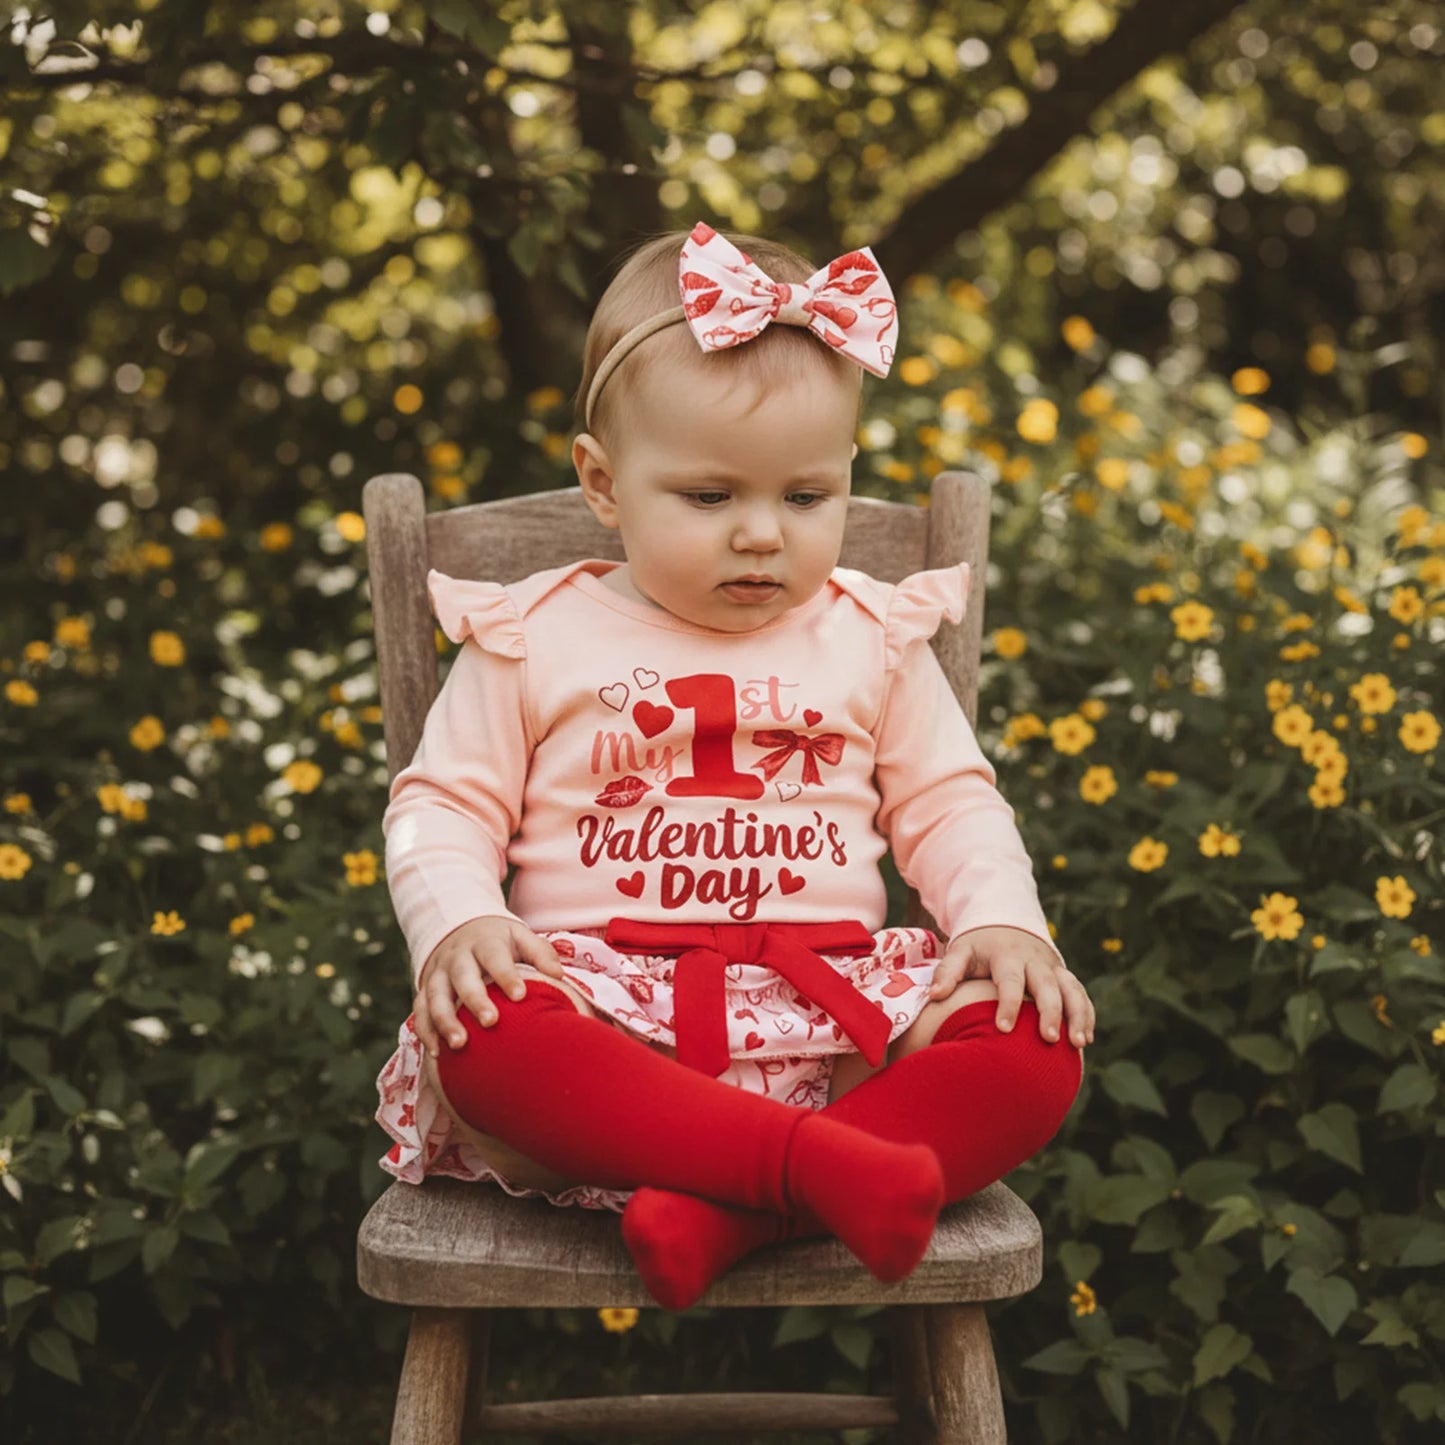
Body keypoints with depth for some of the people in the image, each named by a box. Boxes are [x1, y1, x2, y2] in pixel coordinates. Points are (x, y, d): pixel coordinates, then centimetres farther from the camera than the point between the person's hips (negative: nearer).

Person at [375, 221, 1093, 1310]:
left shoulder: (873, 641, 14)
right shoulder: (533, 641, 8)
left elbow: (949, 804, 17)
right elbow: (445, 807, 8)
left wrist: (1006, 923, -3)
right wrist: (457, 925, -13)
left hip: (834, 1018, 2)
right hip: (601, 996, -2)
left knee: (1036, 1048, -24)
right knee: (477, 1036, -35)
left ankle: (724, 1214, -35)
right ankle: (815, 1165, -39)